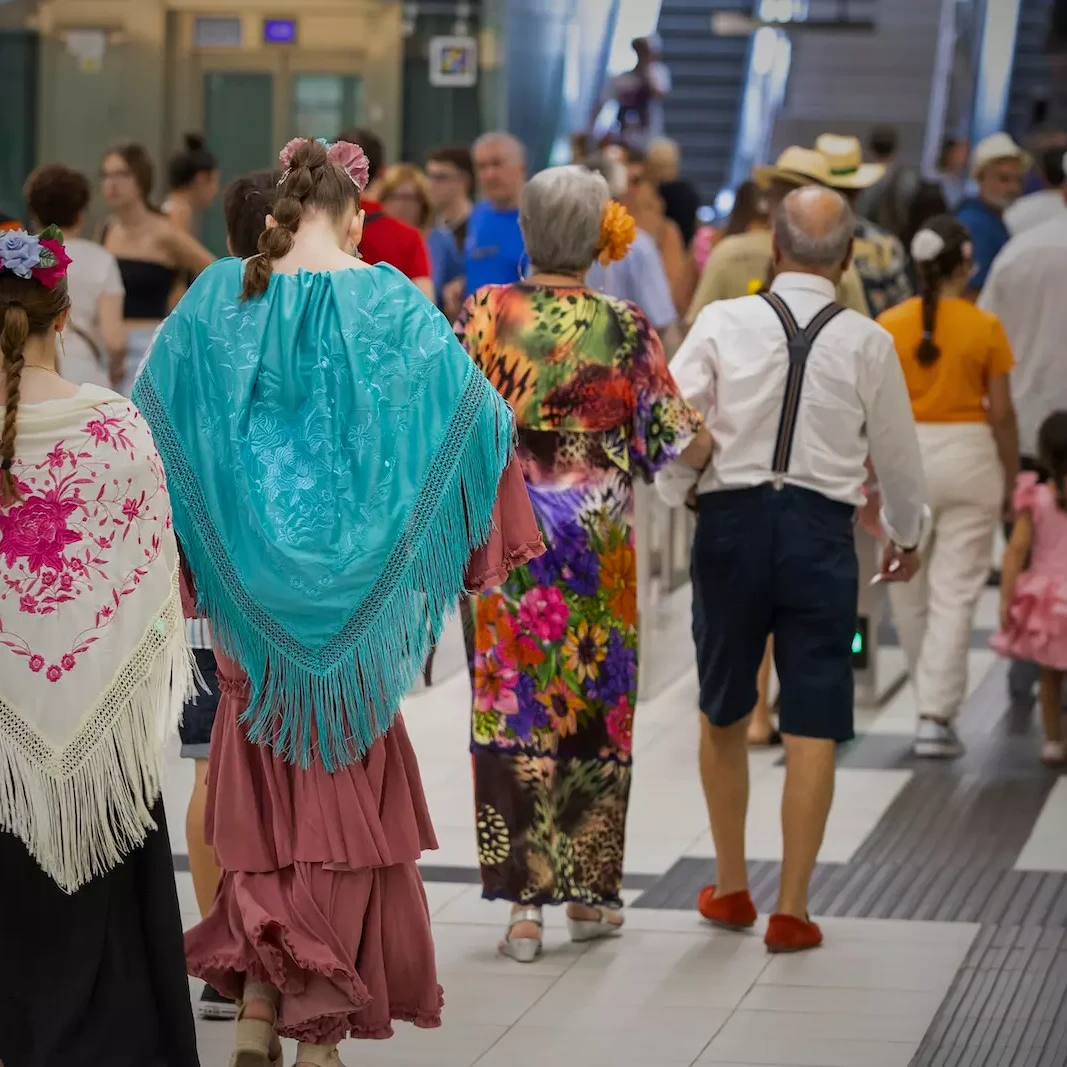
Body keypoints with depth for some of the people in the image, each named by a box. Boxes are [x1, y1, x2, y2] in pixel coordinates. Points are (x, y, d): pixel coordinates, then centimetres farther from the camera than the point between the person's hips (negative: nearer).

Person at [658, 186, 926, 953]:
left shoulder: (724, 323, -4)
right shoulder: (867, 342, -2)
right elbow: (897, 452, 9)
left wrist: (682, 489, 13)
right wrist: (907, 537, 26)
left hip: (732, 522, 1)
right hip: (822, 530, -1)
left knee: (724, 716, 18)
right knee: (812, 730, 4)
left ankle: (731, 890, 28)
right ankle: (792, 910, 3)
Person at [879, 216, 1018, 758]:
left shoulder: (888, 326, -2)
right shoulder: (985, 327, -5)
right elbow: (1001, 413, -3)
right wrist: (1011, 479, 8)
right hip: (969, 454, -1)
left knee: (908, 590, 16)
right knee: (955, 593, 1)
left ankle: (934, 703, 28)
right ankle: (936, 717, -5)